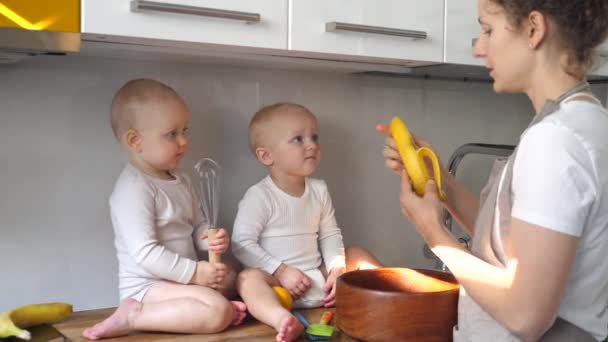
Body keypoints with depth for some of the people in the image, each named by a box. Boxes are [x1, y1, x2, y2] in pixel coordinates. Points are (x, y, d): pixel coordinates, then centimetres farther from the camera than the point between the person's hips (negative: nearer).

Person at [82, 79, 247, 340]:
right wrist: (194, 272, -21)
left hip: (177, 277, 10)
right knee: (220, 313, -25)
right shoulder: (134, 189, -20)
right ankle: (135, 315, -19)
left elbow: (197, 225, 17)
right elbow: (145, 254, -24)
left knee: (229, 275, 23)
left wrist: (213, 239, -6)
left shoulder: (180, 180, 10)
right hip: (147, 285, -10)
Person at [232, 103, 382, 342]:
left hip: (319, 277, 7)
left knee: (357, 254, 8)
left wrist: (338, 268, -5)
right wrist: (281, 271, -20)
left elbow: (330, 235, 12)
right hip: (279, 280, -6)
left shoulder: (319, 190, 6)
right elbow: (242, 244, -14)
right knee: (249, 278, -36)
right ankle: (284, 320, -62)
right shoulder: (259, 196, -12)